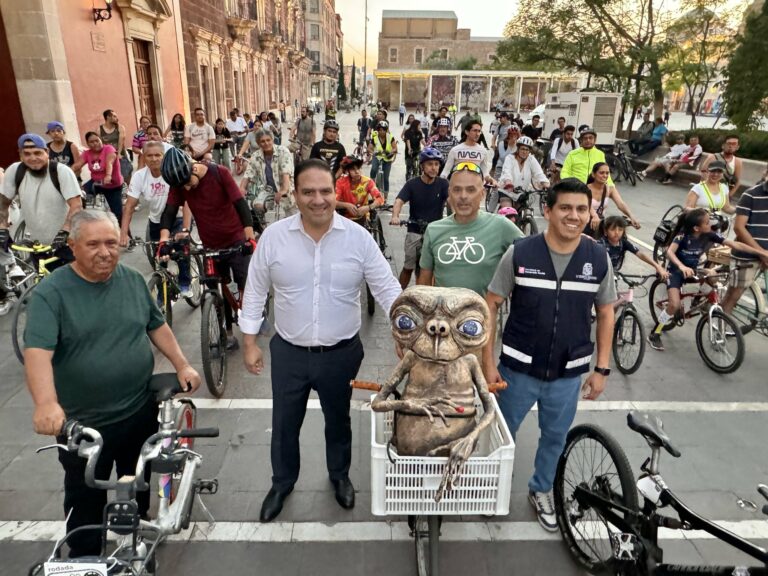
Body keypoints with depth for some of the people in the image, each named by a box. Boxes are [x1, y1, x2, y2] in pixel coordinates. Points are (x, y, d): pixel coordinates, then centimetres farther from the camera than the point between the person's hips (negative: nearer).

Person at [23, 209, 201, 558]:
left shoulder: (133, 280, 1)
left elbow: (156, 326, 11)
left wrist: (181, 365, 3)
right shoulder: (51, 293, -14)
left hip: (140, 412, 4)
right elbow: (37, 352, -24)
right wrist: (46, 403, -39)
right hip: (83, 423, -4)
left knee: (139, 487, 23)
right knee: (86, 502, 13)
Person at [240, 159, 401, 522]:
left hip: (341, 353, 0)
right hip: (288, 352, 1)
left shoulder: (358, 237, -11)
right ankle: (282, 482, 44)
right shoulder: (273, 237, -9)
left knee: (338, 420, 21)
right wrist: (250, 342, 1)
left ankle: (339, 475, 48)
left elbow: (387, 289, -7)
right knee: (284, 424, 17)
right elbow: (255, 292, 0)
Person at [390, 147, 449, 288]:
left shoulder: (443, 184, -4)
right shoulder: (412, 184, -6)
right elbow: (399, 201, -17)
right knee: (408, 267, 5)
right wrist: (395, 216, -38)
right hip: (415, 232, 0)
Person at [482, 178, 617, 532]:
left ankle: (540, 492, 46)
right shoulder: (519, 254, -13)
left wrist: (602, 369, 3)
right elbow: (490, 305, -8)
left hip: (569, 373, 2)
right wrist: (488, 361, -9)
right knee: (502, 433, 16)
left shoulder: (599, 259, -6)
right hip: (519, 368, -2)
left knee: (555, 437, 20)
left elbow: (605, 313, 4)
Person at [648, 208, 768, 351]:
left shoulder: (710, 235, -12)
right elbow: (670, 252, -38)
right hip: (676, 270, -5)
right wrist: (682, 266, -54)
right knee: (675, 305, -21)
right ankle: (654, 335, -7)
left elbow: (736, 245, -11)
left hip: (693, 269, 5)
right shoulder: (683, 235, -24)